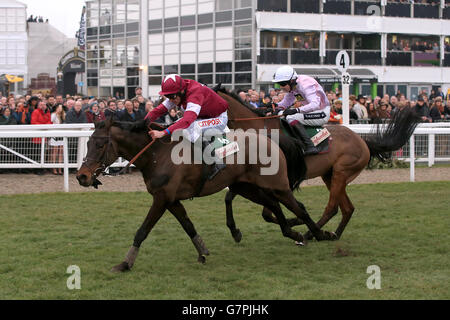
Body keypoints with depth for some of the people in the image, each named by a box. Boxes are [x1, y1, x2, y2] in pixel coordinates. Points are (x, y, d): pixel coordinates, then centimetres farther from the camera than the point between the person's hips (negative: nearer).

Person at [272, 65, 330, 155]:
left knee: (292, 118, -27)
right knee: (282, 115, 6)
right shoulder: (292, 86, 1)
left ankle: (310, 147, -31)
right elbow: (286, 103, 13)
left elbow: (315, 104, -38)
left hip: (322, 113, -10)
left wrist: (296, 110, -48)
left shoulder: (304, 85, -26)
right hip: (311, 110, 10)